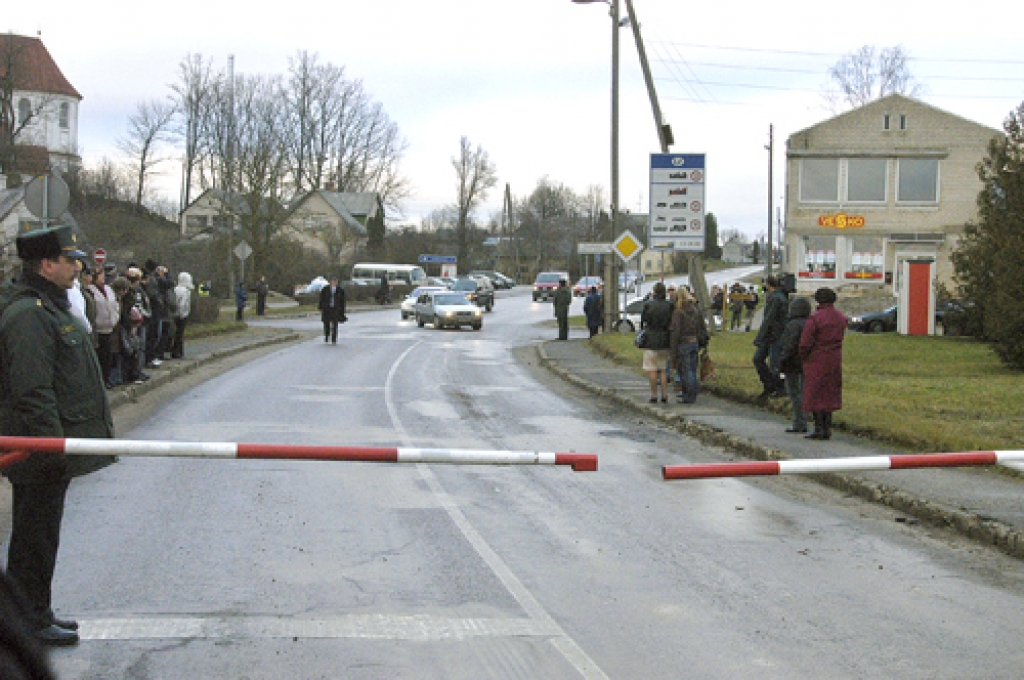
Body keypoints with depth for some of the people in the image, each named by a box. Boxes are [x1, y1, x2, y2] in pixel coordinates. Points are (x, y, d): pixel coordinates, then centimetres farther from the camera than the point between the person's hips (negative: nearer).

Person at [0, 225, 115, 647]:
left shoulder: (49, 307, 15)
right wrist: (54, 447, -24)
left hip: (50, 450, 10)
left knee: (39, 535, 18)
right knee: (35, 537, -1)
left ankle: (38, 614, 28)